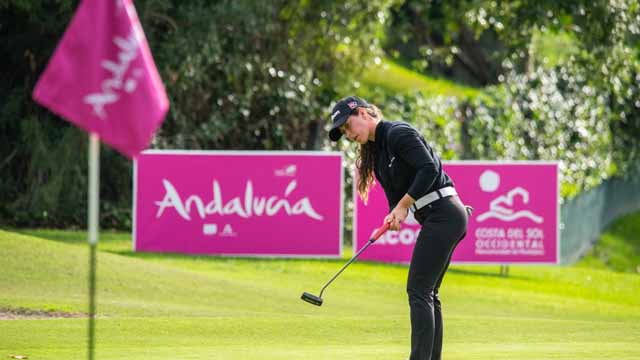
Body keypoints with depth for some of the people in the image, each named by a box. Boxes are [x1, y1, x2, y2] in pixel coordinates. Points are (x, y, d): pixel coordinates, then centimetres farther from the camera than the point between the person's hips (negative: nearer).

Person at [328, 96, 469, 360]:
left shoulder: (398, 133, -11)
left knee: (418, 290, -12)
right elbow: (395, 191, 14)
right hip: (446, 218, 10)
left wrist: (404, 205, -15)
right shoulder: (376, 151, 18)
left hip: (443, 215, -10)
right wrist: (394, 215, -7)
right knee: (427, 293, 10)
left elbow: (429, 168, -20)